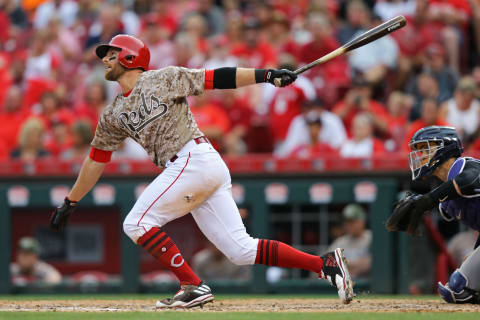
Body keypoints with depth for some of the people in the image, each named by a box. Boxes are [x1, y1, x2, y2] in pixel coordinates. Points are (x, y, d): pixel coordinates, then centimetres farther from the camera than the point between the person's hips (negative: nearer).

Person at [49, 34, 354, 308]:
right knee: (241, 250, -2)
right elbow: (96, 159, 28)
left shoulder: (162, 79, 1)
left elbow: (215, 78, -3)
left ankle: (194, 287, -10)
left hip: (195, 159, -7)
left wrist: (266, 75, -11)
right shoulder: (113, 115, 22)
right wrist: (70, 203, 28)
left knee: (137, 223, -10)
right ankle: (325, 263, -1)